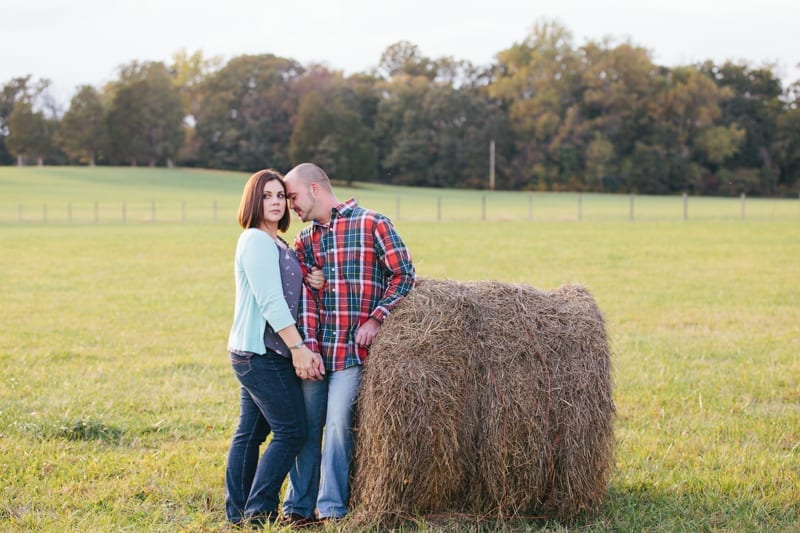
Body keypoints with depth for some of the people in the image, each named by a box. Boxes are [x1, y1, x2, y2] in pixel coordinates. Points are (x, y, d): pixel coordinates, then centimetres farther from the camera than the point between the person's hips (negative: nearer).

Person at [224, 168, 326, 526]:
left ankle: (237, 514, 17)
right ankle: (259, 512, -5)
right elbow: (270, 301, -20)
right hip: (262, 353, -9)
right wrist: (298, 348, -20)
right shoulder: (256, 241, -13)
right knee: (290, 431, -7)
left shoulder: (278, 245, 17)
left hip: (253, 355, 9)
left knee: (250, 433, 11)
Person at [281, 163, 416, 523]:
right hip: (314, 351, 5)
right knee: (306, 427, 7)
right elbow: (305, 295, 3)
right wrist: (308, 344, -8)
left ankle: (332, 510, 2)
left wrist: (376, 318, -10)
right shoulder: (304, 240, 13)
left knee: (338, 426, -7)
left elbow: (404, 274, -3)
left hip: (352, 351, -5)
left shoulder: (371, 224, -3)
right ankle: (299, 507, 17)